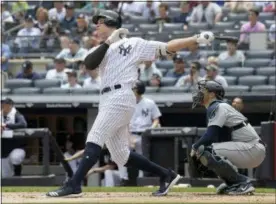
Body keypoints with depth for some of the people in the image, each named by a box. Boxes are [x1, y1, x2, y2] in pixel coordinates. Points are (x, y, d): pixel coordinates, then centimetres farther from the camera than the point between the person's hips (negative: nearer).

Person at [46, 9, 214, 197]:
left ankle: (74, 185, -21)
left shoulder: (134, 44, 7)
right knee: (121, 155, 7)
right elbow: (89, 63, 1)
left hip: (120, 98, -8)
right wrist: (109, 42, -7)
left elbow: (167, 48, 2)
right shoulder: (102, 49, 23)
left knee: (94, 141, -17)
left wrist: (197, 39, -9)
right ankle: (166, 175, 17)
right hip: (107, 101, 8)